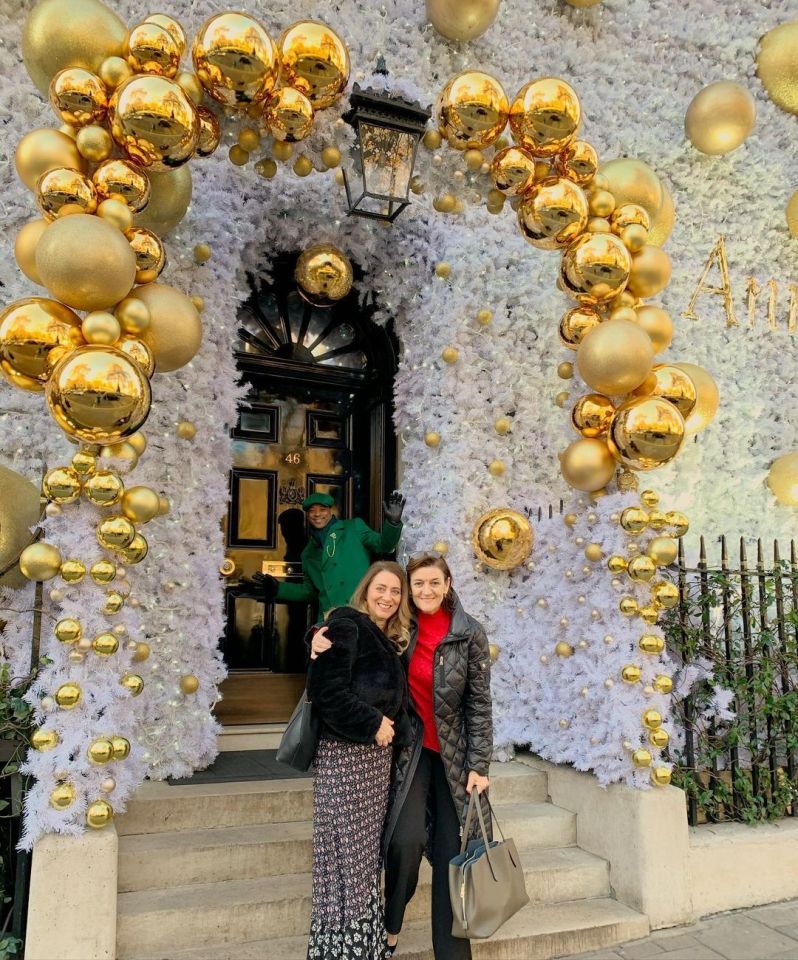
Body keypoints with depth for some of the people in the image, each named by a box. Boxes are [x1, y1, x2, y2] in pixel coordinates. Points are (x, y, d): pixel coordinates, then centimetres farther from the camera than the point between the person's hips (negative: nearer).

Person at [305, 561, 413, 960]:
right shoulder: (345, 627, -10)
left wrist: (393, 727, 3)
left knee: (367, 855, 14)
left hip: (377, 756, 8)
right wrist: (372, 725, -14)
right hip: (345, 754, -8)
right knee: (346, 858, -2)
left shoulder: (389, 641, 15)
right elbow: (327, 691, -19)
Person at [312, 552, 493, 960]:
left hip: (454, 750, 0)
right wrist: (323, 637, -16)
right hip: (412, 746, 1)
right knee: (406, 839, -12)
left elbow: (480, 702, -5)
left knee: (451, 851, 2)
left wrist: (479, 764, -7)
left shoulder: (469, 634, -8)